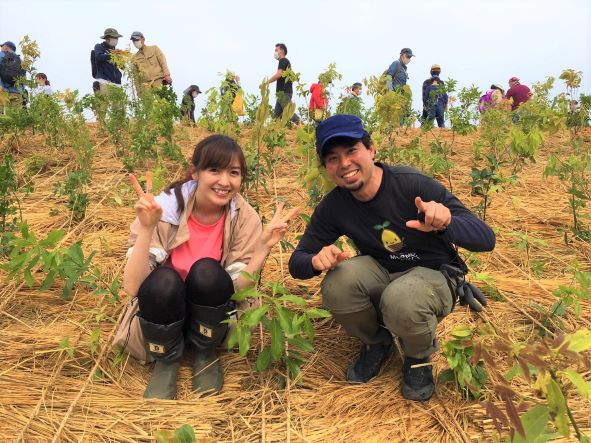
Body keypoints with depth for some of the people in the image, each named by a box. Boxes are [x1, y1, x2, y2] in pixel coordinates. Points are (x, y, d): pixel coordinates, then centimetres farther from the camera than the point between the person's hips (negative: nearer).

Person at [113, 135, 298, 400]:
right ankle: (167, 361, -5)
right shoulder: (165, 208, -20)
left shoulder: (244, 218, -15)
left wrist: (264, 246, -29)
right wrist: (146, 229, -38)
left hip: (211, 321, 1)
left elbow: (236, 289, -17)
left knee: (207, 272, -30)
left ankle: (204, 352, -2)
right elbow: (133, 287, -25)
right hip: (163, 315, -1)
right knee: (163, 280, -33)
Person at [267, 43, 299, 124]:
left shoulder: (283, 61, -6)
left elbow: (279, 74, -18)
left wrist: (266, 82, -14)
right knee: (276, 114, 5)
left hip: (284, 92, -10)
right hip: (282, 92, 10)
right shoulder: (286, 62, 24)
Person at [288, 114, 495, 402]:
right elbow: (297, 263, -5)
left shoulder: (412, 184, -24)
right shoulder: (333, 206, -12)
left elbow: (486, 238, -24)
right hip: (381, 276, 3)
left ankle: (419, 358, 0)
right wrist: (316, 260, -30)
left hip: (434, 275, -3)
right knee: (337, 283, -29)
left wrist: (446, 223, -47)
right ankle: (375, 342, 4)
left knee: (401, 300, -37)